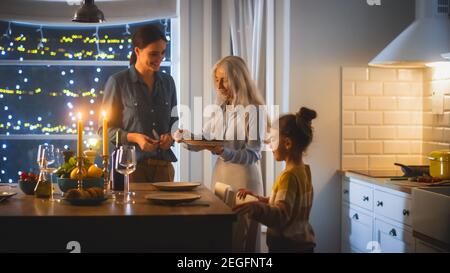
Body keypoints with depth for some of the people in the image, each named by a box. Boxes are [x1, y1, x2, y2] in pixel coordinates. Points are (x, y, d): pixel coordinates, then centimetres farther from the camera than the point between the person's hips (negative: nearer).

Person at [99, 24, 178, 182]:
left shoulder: (167, 82, 10)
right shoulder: (118, 82, -4)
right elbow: (105, 128, -2)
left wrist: (170, 136, -2)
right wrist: (133, 137, -16)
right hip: (131, 165, -4)